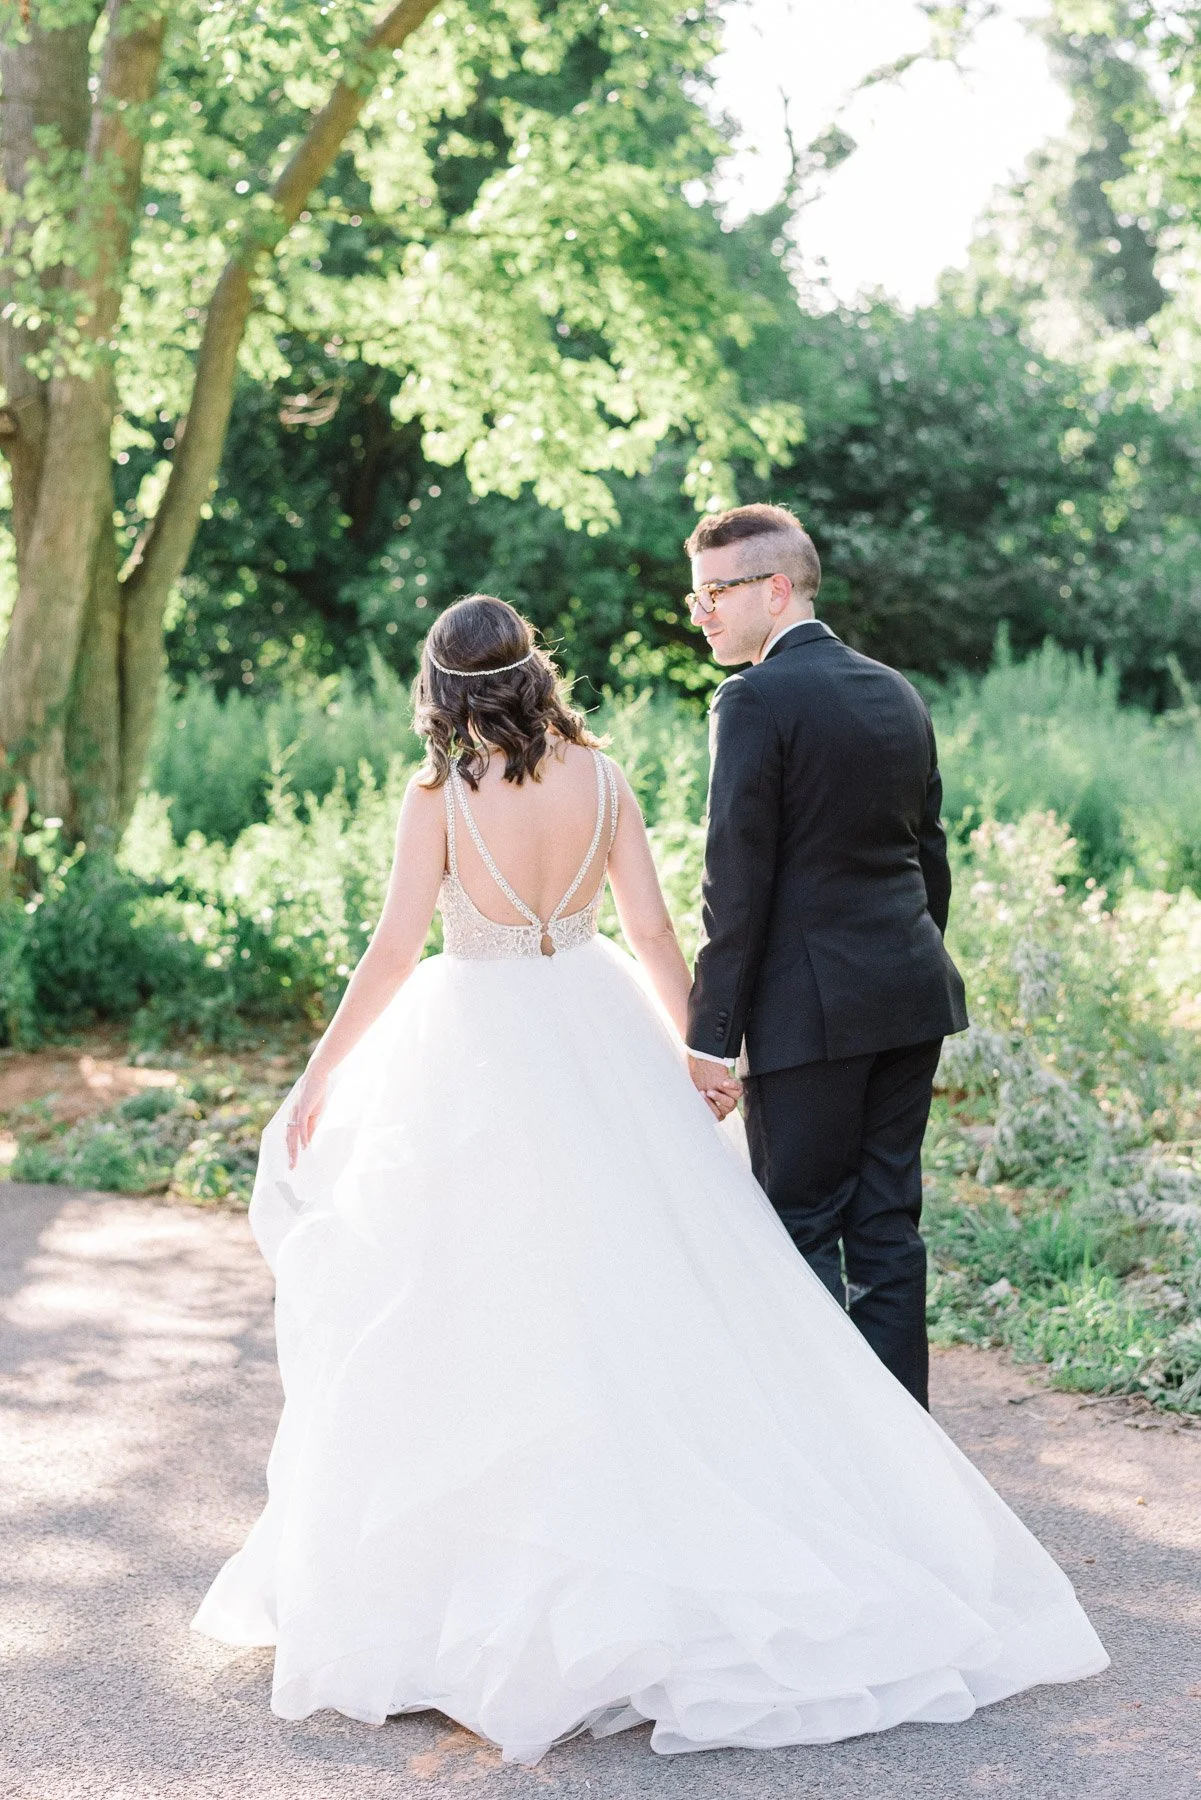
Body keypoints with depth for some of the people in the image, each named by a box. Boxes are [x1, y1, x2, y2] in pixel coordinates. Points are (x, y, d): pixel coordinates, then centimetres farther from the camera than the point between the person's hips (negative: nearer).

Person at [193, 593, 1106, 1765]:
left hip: (480, 1047, -4)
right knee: (647, 1282, 12)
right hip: (596, 1038, 4)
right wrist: (697, 1055, 12)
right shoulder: (601, 779, -1)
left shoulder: (438, 797, -11)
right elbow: (653, 933, 1)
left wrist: (320, 1076, -3)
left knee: (484, 1291, 6)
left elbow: (394, 952, -13)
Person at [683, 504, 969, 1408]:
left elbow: (738, 882, -15)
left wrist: (712, 1033, -12)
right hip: (913, 997, 8)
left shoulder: (757, 701, -12)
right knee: (888, 1224, 13)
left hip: (812, 1010, -8)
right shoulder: (898, 692, 12)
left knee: (802, 1228, 2)